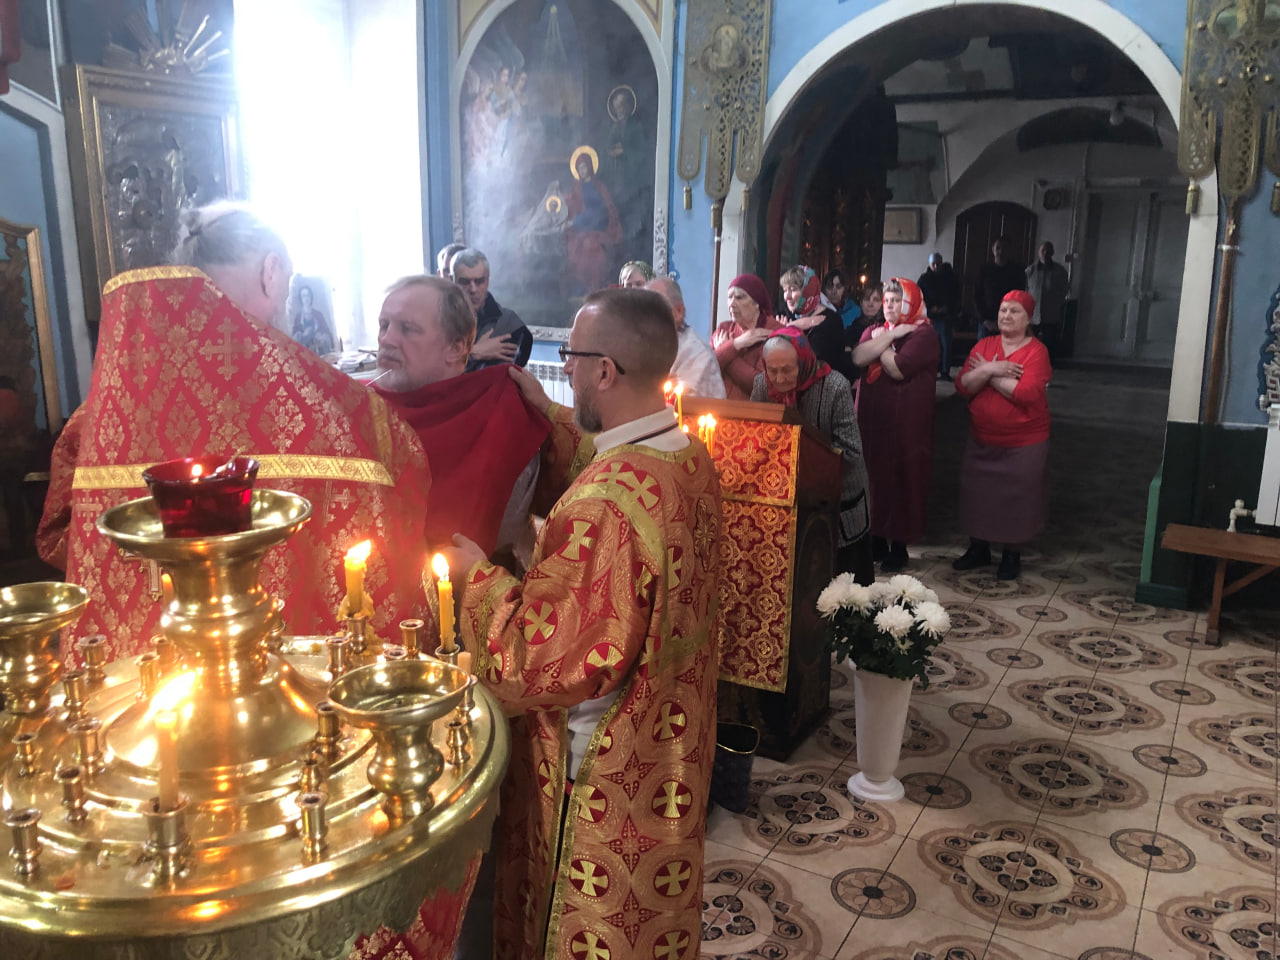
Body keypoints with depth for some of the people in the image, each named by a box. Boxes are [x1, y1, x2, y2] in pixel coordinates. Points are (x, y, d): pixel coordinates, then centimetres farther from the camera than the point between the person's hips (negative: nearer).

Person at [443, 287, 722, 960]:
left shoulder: (604, 503, -34)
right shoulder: (690, 457, -6)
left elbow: (537, 658, -28)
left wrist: (476, 572, -15)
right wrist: (551, 418, 11)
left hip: (603, 775, -8)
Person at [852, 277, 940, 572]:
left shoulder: (923, 334, -6)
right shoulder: (875, 331, 14)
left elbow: (898, 369, -20)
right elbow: (858, 358, -8)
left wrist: (881, 342, -7)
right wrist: (890, 335, -11)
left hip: (905, 424, -5)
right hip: (872, 419, 6)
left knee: (901, 481, 0)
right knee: (874, 478, 9)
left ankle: (899, 545, 11)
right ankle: (877, 539, 23)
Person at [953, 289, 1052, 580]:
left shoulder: (1036, 351, -11)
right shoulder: (983, 345, 3)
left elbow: (1026, 394, -25)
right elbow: (963, 388, -5)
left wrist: (987, 374, -15)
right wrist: (988, 370, -21)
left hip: (1023, 444, -4)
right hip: (981, 440, 4)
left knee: (1016, 497, 7)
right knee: (977, 493, 13)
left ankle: (1012, 553, 26)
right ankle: (978, 548, 32)